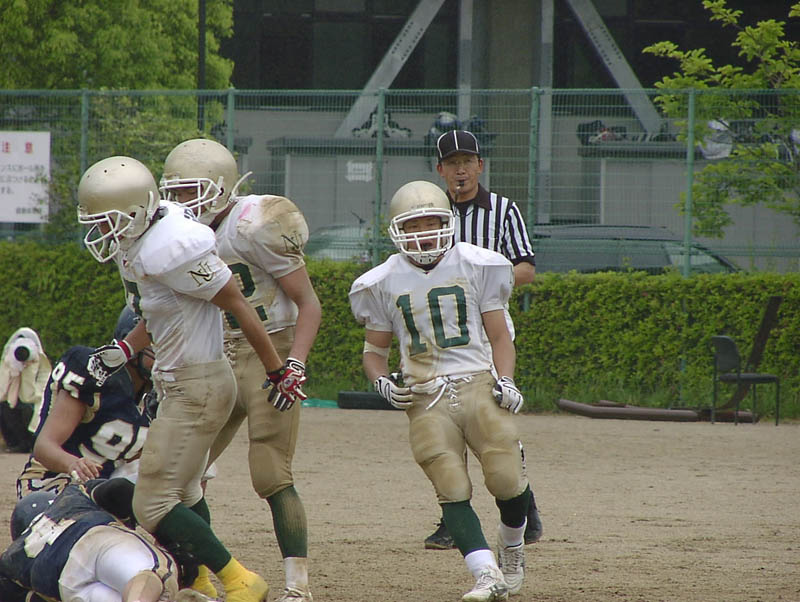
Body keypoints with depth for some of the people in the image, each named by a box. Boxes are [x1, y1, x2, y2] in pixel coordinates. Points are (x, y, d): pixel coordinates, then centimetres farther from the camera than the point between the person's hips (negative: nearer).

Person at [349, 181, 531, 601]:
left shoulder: (476, 266, 7)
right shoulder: (383, 283, 9)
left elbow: (499, 337, 11)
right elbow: (375, 349, 19)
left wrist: (506, 381, -5)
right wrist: (382, 383, -2)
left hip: (479, 385, -1)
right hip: (425, 397, 1)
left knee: (506, 479, -11)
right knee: (452, 492, -14)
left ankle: (511, 544, 20)